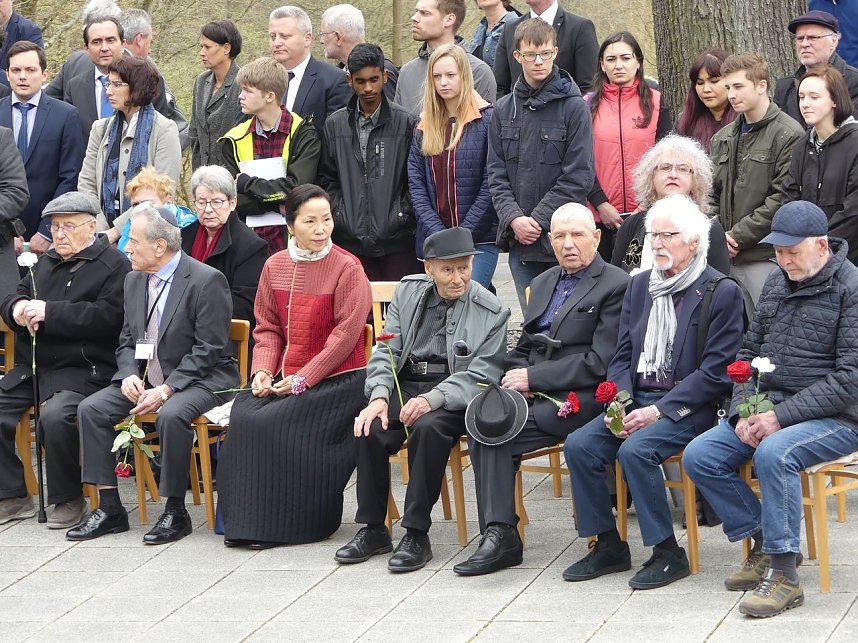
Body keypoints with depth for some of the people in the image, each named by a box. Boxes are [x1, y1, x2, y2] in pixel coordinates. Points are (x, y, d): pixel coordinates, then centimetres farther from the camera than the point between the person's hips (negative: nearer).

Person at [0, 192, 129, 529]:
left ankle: (68, 500, -13)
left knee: (55, 415, -32)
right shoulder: (47, 262, 20)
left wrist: (50, 312, -19)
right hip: (35, 365, 8)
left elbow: (108, 317, -18)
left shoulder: (113, 265, -4)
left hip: (84, 369, -8)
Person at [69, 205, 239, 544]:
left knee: (171, 416, -37)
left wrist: (166, 390, -22)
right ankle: (109, 509, -8)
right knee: (91, 409, -12)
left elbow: (209, 349, -17)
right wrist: (129, 375, -7)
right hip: (145, 378, 7)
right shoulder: (134, 280, 10)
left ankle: (175, 512, -22)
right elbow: (127, 339, 15)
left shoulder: (207, 280, -14)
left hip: (198, 379, -7)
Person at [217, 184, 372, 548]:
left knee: (275, 424, -25)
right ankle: (247, 521, -11)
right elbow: (267, 327, 13)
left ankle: (285, 524, -12)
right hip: (283, 378, 5)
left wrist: (302, 379, -16)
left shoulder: (347, 268, -7)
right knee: (244, 415, -21)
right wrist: (263, 370, -6)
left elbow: (345, 334, -12)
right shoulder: (275, 267, 10)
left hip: (337, 379, -5)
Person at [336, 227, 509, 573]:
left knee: (428, 428, -35)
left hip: (455, 397, -4)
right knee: (370, 430, -25)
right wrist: (379, 396, -11)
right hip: (404, 387, 4)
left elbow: (481, 375, -11)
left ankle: (417, 534, -26)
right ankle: (373, 529, -9)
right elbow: (386, 351, 8)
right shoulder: (408, 292, 10)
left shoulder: (491, 311, -3)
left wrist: (433, 398, -26)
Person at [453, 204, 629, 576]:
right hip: (534, 395, 7)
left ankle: (500, 536, -20)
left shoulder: (616, 286, -4)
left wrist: (534, 377, -14)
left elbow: (600, 363, -12)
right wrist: (517, 376, -1)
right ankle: (497, 534, -26)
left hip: (579, 398, -7)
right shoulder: (543, 284, 22)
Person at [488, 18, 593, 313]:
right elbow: (496, 174, 8)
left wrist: (539, 219, -13)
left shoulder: (574, 107, -3)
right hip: (519, 241, 4)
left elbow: (578, 177, -9)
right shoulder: (504, 109, 10)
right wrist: (514, 218, -8)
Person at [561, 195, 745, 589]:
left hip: (688, 406, -6)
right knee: (579, 446, -16)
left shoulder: (722, 292, -6)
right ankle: (608, 546, -4)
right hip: (638, 400, 6)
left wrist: (658, 410, -18)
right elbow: (622, 356, 13)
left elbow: (716, 372, -12)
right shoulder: (640, 285, 15)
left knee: (635, 450, -30)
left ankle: (668, 553, -18)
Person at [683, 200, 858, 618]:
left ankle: (784, 574, -24)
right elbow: (749, 350, 16)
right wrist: (743, 410, -3)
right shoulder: (777, 283, 11)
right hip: (768, 409, 8)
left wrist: (781, 416, -21)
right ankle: (764, 544, 3)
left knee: (773, 453, -35)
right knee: (699, 457, -8)